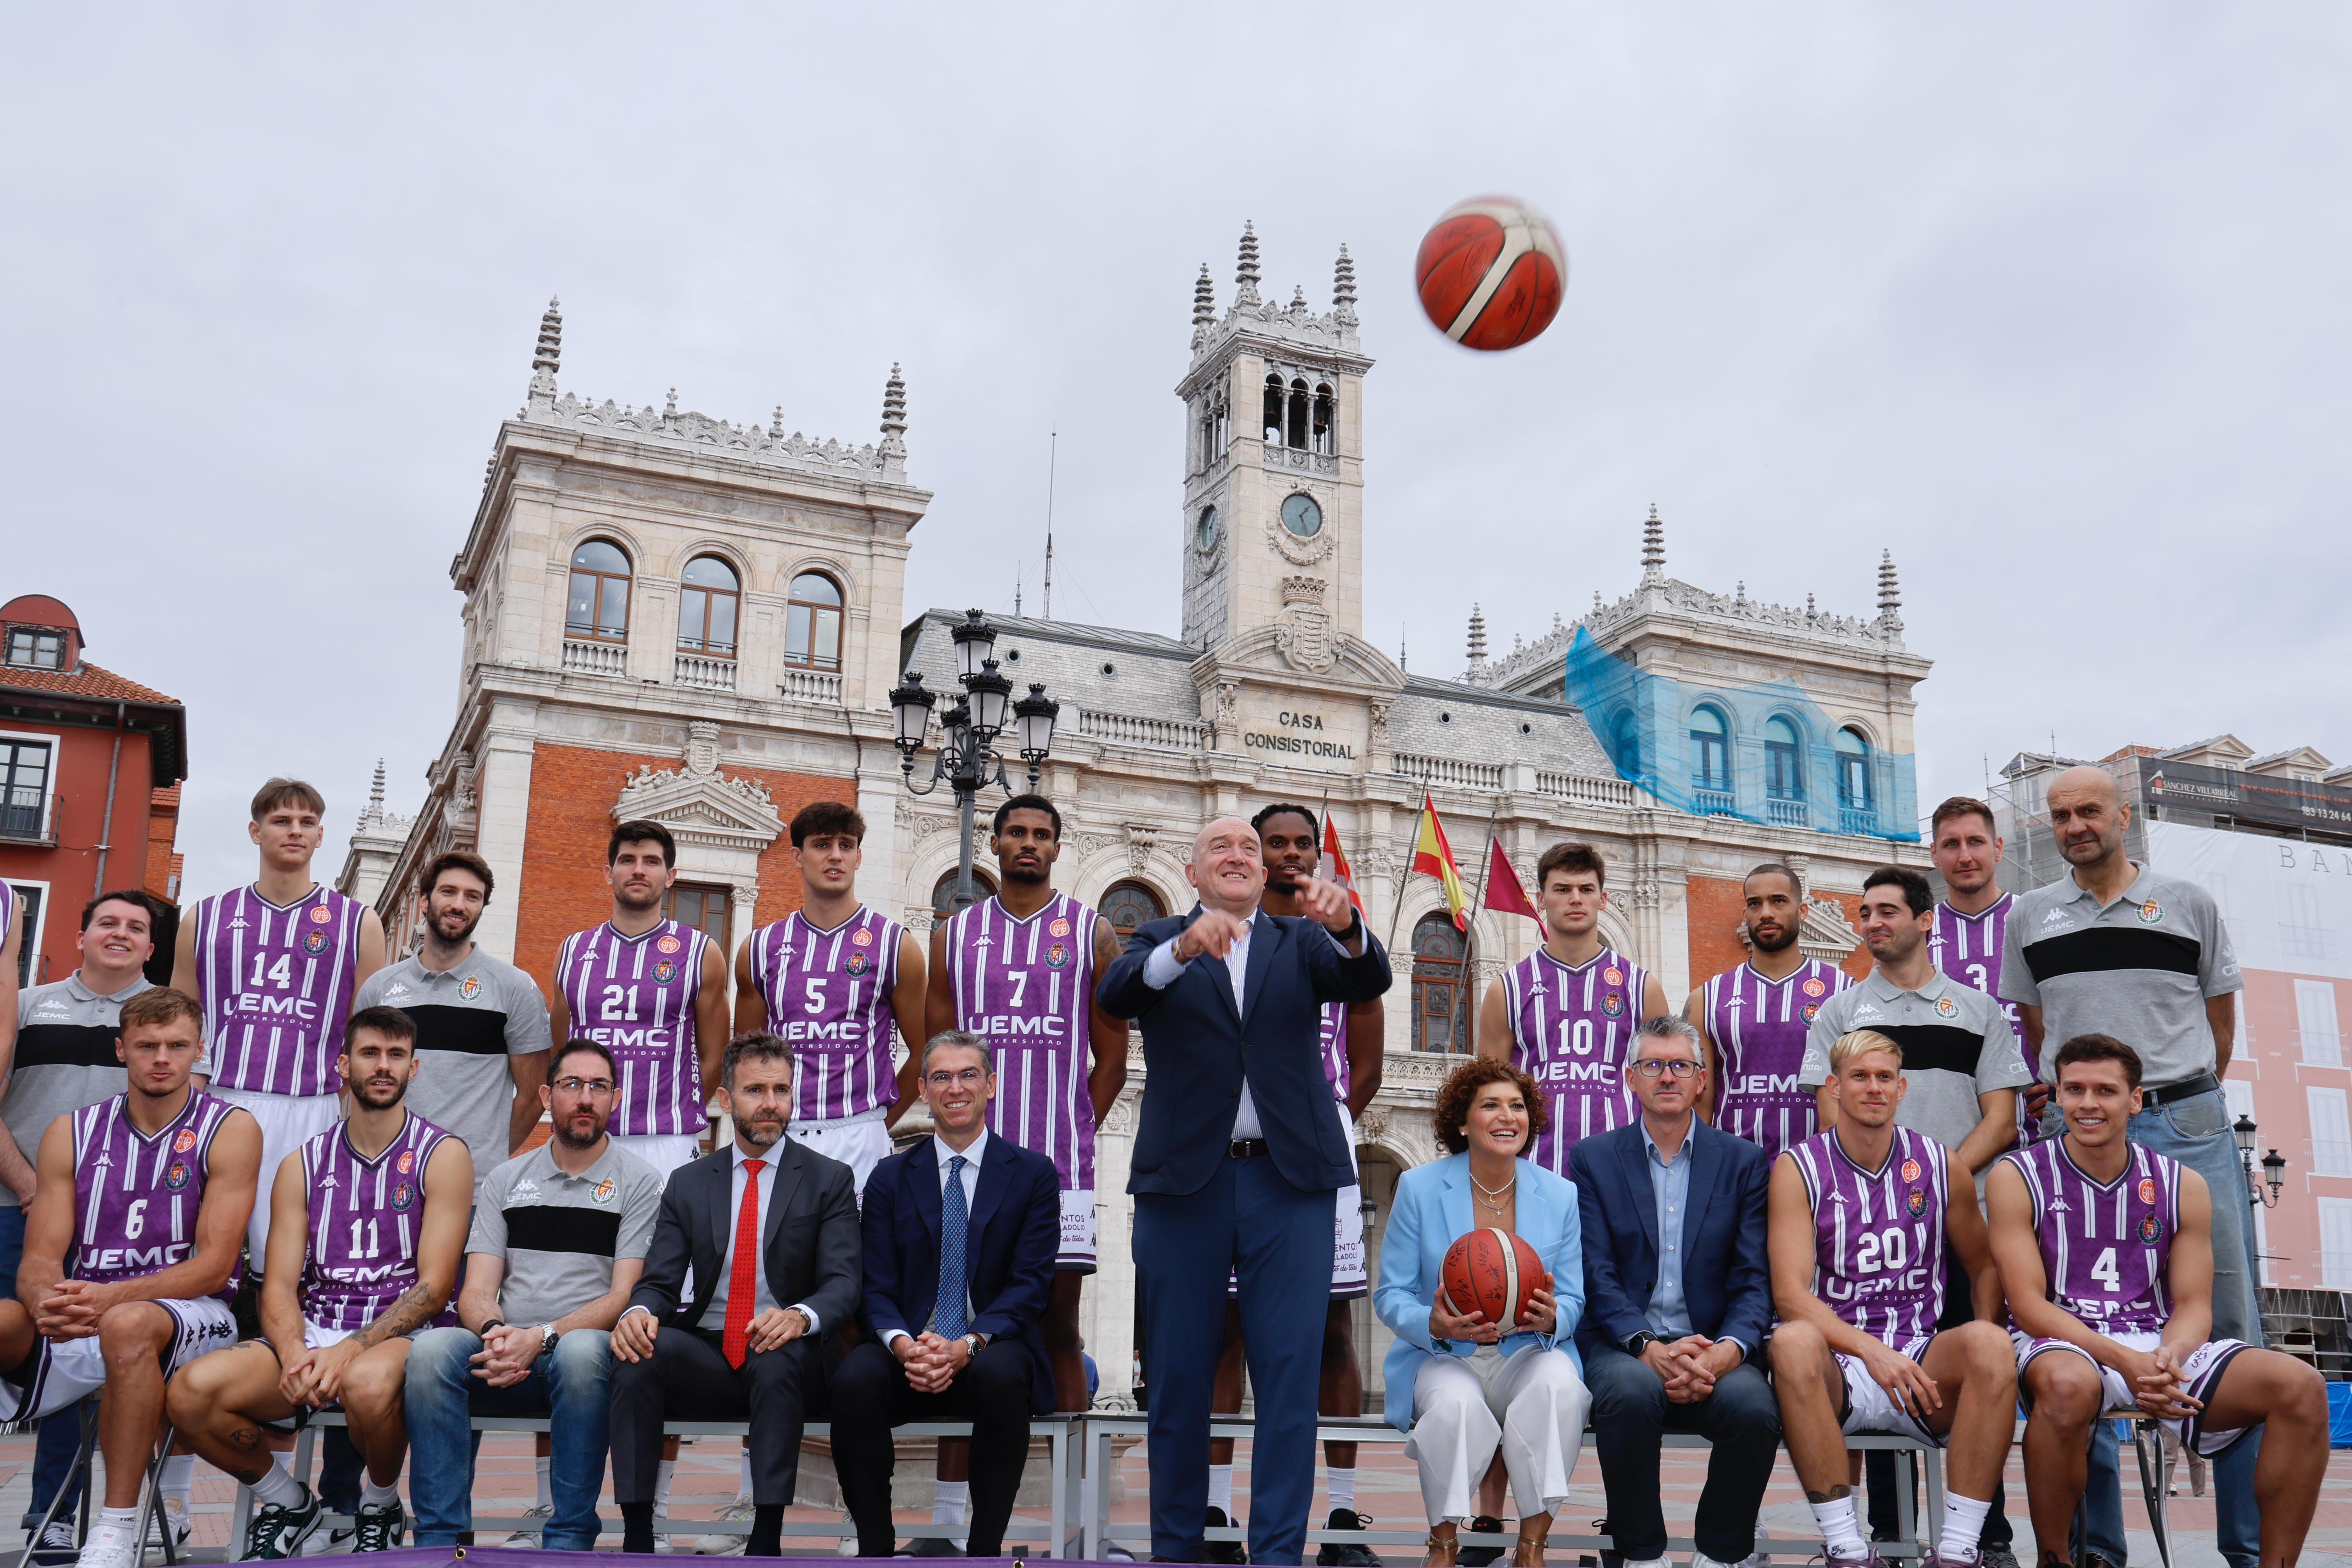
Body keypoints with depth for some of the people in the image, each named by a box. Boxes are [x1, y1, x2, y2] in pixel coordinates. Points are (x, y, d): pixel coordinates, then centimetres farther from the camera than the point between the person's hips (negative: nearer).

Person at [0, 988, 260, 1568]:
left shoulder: (231, 1130, 0)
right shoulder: (71, 1133, 11)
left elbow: (215, 1264, -7)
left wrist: (111, 1297, -23)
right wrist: (48, 1303, -21)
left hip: (193, 1318, -3)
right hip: (79, 1323, 4)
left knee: (128, 1325, -37)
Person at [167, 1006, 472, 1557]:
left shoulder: (442, 1156, 1)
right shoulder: (303, 1165, 13)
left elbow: (434, 1287, -7)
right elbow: (279, 1287, 6)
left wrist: (351, 1350, -21)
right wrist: (294, 1355, -16)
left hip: (400, 1335, -4)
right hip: (314, 1330, 4)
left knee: (368, 1382, -40)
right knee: (191, 1392, -23)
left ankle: (383, 1506, -5)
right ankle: (288, 1503, 5)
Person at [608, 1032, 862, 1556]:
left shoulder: (830, 1180, 5)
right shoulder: (688, 1184, 14)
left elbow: (843, 1282, -5)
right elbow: (659, 1282, 7)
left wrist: (801, 1317, -29)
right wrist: (639, 1311, -19)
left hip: (784, 1355, -2)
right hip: (704, 1358, 2)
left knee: (776, 1362, -37)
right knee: (640, 1351, -28)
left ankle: (767, 1540, -33)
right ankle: (636, 1536, -27)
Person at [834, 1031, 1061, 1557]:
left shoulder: (1034, 1175, 5)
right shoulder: (890, 1178, 11)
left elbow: (1031, 1284, -3)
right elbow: (876, 1288, 4)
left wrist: (969, 1345, -20)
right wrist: (903, 1345, -19)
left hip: (993, 1351, -1)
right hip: (909, 1352, 2)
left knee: (1001, 1375, -36)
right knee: (853, 1377, -31)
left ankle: (986, 1547, -21)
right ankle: (875, 1547, -15)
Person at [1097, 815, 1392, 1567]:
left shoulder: (1300, 942, 13)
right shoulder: (1160, 942, 9)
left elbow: (1368, 982, -6)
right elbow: (1114, 996, -12)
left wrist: (1346, 928, -28)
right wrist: (1183, 948, -30)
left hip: (1289, 1179, 1)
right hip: (1184, 1180, 0)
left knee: (1290, 1375, -2)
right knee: (1177, 1378, 7)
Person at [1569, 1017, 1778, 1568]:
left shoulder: (1743, 1161, 11)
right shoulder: (1593, 1159, 9)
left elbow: (1755, 1279, 4)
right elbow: (1597, 1275, 0)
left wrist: (1730, 1349, -16)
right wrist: (1650, 1348, -17)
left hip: (1713, 1351, 1)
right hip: (1623, 1347, -1)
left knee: (1754, 1407, -30)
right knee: (1632, 1392, -34)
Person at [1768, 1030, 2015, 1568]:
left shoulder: (1939, 1166, 9)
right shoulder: (1798, 1169, 0)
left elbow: (1984, 1266, 19)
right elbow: (1790, 1294, -10)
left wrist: (1983, 1354, 0)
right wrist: (1870, 1349, -25)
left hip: (1926, 1365, 2)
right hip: (1836, 1366, -2)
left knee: (1988, 1344, -28)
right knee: (1793, 1342, -34)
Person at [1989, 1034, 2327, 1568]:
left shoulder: (2182, 1187, 10)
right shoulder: (2018, 1177, -1)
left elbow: (2194, 1305, 6)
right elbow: (2028, 1305, -8)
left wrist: (2169, 1356, -19)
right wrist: (2123, 1360, -22)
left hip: (2160, 1348, 4)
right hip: (2063, 1345, -4)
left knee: (2301, 1387, -19)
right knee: (2068, 1383, -40)